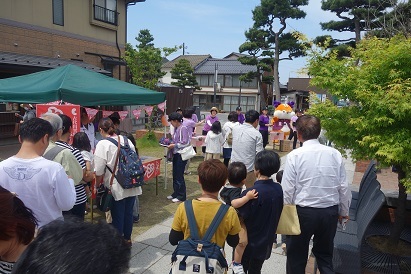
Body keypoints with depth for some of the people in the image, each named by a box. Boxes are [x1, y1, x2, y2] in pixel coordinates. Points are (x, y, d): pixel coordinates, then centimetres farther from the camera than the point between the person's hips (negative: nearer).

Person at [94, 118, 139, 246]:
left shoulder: (103, 144, -12)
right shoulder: (126, 140, 3)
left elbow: (99, 171, -12)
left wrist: (97, 185, 5)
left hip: (116, 187, -5)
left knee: (117, 216, 10)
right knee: (128, 213, 19)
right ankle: (127, 239, 36)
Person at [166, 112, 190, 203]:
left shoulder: (183, 128, -16)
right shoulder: (176, 128, 11)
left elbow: (185, 143, -21)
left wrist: (174, 145, -16)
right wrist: (171, 144, 5)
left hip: (181, 155, -9)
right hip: (176, 154, 9)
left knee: (179, 176, -2)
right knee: (175, 175, 15)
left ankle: (181, 196, 9)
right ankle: (176, 193, 28)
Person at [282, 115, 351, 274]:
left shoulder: (295, 155, -15)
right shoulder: (335, 154, -6)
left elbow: (288, 189, -13)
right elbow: (344, 187, 1)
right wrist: (344, 211, 15)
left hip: (303, 212, -3)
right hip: (330, 211, 4)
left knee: (296, 256, 16)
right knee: (325, 254, 24)